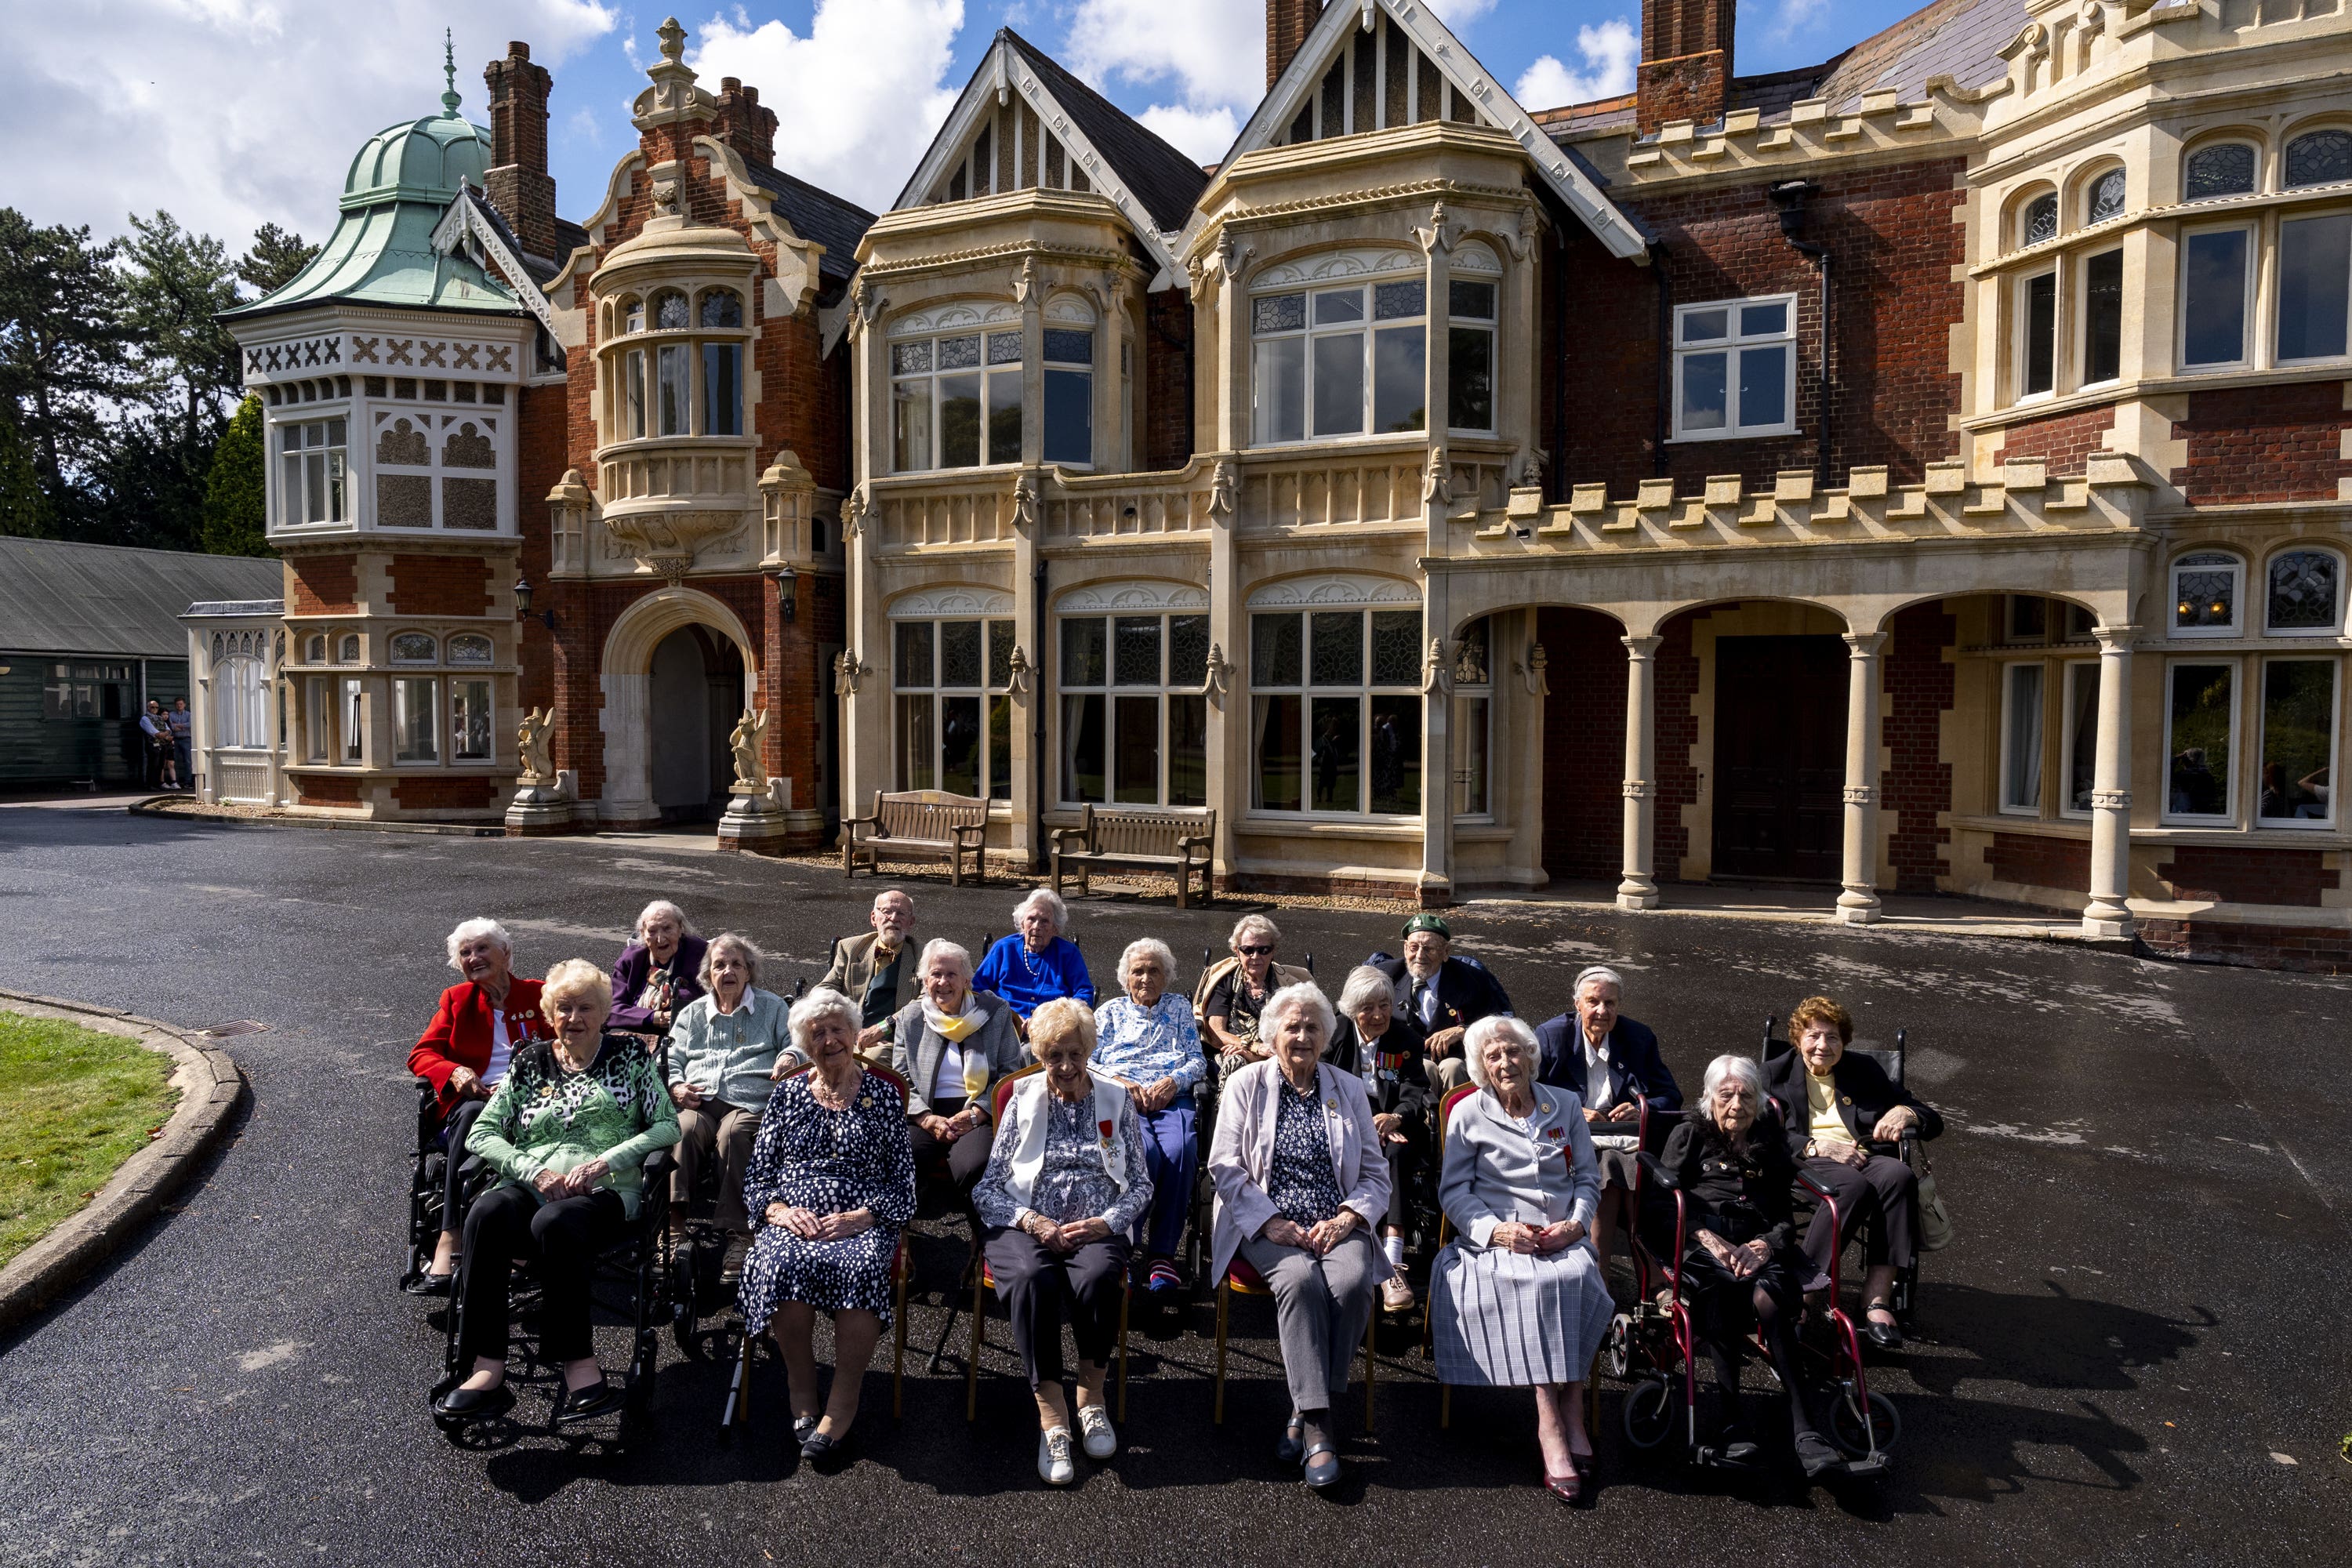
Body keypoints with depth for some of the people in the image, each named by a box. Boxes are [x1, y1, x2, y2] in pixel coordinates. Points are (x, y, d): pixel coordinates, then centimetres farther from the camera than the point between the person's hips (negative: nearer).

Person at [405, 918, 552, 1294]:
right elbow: (421, 1054, 14)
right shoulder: (456, 1000, 22)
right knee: (473, 1115, -36)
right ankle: (452, 1240, -42)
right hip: (471, 1100, 2)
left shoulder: (537, 995, 15)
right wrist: (455, 1072, -10)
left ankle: (449, 1242, -42)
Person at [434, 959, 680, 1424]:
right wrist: (534, 1170, -7)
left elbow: (668, 1126, 3)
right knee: (487, 1212, -32)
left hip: (604, 1193, -2)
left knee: (553, 1223, -36)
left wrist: (604, 1162, -11)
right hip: (533, 1186, 3)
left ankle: (578, 1367, -32)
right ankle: (488, 1368, -33)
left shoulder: (630, 1054, 11)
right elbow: (481, 1133, 11)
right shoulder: (530, 1061, 18)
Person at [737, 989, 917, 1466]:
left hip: (864, 1223, -1)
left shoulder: (883, 1095, 10)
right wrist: (781, 1211, -7)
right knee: (781, 1263, -33)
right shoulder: (787, 1095, 15)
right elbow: (756, 1178, 14)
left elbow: (903, 1183, 5)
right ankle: (802, 1391, -13)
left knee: (862, 1268, -36)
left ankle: (841, 1407, -22)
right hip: (793, 1219, 2)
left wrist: (860, 1217, -11)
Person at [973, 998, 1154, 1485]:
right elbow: (988, 1189, 7)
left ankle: (1091, 1397, -11)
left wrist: (1105, 1223, -8)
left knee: (1098, 1278, -33)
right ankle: (1052, 1417, -26)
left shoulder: (1116, 1099, 12)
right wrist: (1033, 1223, -11)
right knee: (1032, 1279, -34)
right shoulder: (1022, 1103, 11)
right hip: (1028, 1226, 0)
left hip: (1097, 1228, 0)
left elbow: (1141, 1185, 11)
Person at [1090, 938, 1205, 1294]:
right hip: (1120, 1098, 0)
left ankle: (1163, 1253, -30)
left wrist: (1173, 1081, -6)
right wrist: (1121, 1082, -6)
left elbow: (1198, 1060, 15)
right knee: (1143, 1151, -35)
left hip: (1172, 1099, 1)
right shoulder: (1110, 1012, 23)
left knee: (1180, 1150, -34)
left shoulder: (1179, 1007, 24)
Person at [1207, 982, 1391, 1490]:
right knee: (1300, 1279, -33)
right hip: (1267, 1224, -2)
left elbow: (1375, 1173, 12)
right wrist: (1272, 1223, -12)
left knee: (1353, 1282, -30)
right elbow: (1225, 1166, 0)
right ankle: (1318, 1426, -26)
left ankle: (1307, 1414, -15)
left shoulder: (1348, 1089, 13)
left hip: (1336, 1225, 2)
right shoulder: (1246, 1084, 7)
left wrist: (1345, 1220, -7)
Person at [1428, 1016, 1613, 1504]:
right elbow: (1453, 1189, 3)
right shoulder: (1468, 1114, 7)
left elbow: (1588, 1178, 15)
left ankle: (1558, 1426, -25)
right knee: (1537, 1282, -33)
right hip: (1496, 1238, -2)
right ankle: (1560, 1427, -30)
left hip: (1562, 1238, 2)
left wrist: (1576, 1224, -5)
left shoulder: (1566, 1105, 15)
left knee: (1577, 1274, -32)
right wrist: (1497, 1230, -13)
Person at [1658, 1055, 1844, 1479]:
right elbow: (1665, 1201, 7)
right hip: (1701, 1245, -2)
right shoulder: (1689, 1135, 19)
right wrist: (1709, 1238, -11)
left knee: (1768, 1298, -34)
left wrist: (1764, 1245, -6)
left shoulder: (1770, 1145, 27)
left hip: (1758, 1247, 2)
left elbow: (1787, 1216, 17)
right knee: (1719, 1292, -38)